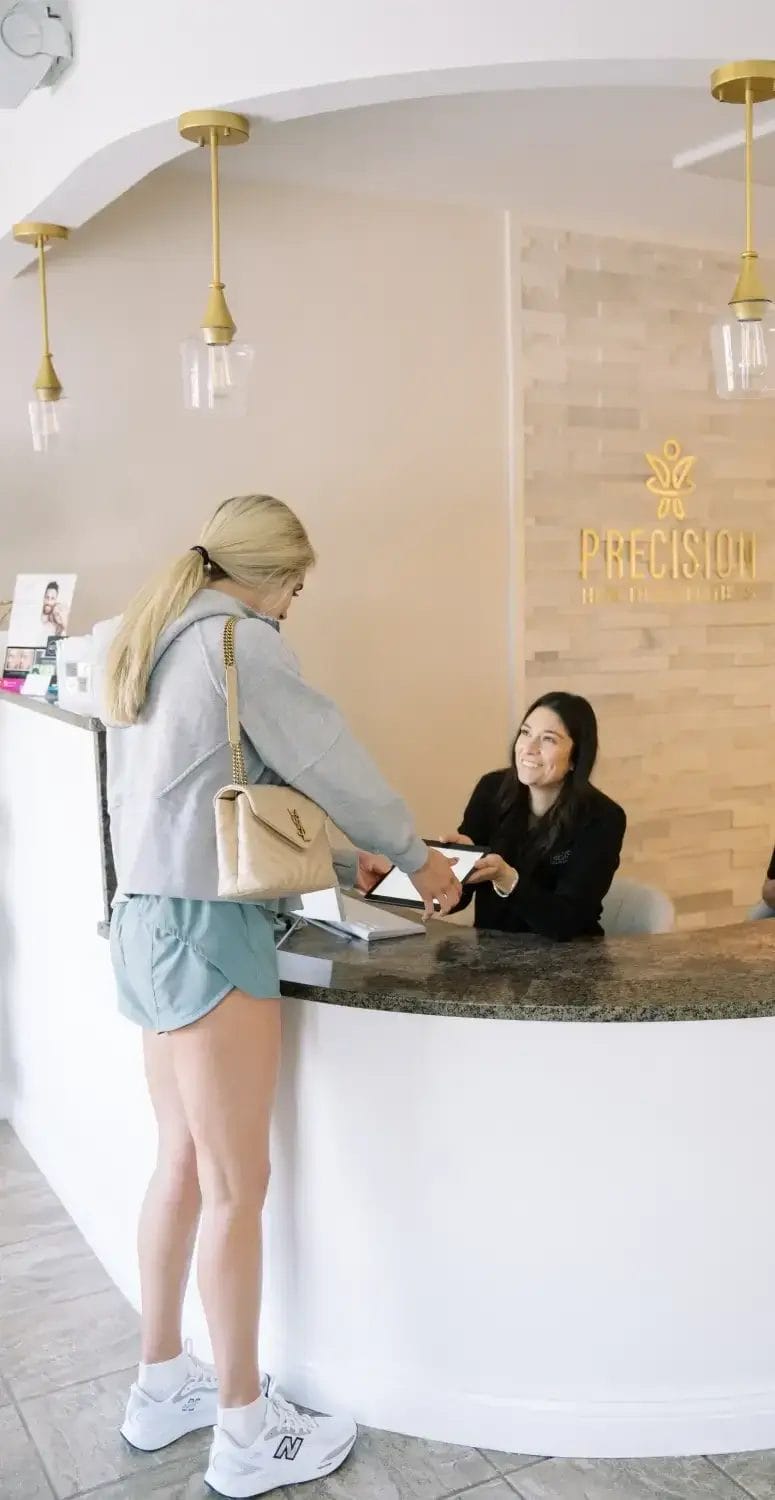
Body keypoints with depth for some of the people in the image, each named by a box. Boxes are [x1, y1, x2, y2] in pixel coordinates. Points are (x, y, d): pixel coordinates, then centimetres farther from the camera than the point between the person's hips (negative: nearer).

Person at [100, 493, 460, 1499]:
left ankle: (162, 1386, 31)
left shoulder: (152, 644, 16)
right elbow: (327, 760, -9)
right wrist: (417, 855, 6)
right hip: (208, 931, -9)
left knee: (183, 1162, 18)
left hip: (146, 922, 9)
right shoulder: (238, 639, -11)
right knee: (237, 1185, 1)